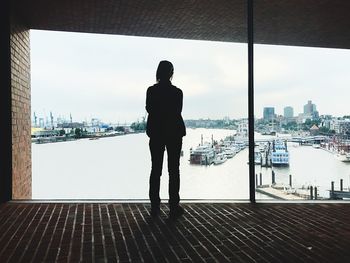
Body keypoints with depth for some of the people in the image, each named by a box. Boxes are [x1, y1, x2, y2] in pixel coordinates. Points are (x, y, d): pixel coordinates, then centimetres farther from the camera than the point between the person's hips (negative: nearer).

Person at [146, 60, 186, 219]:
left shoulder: (151, 91, -4)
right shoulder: (177, 92, -8)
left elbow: (149, 109, 6)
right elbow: (178, 112, 1)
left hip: (156, 133, 2)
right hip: (174, 133, -2)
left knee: (156, 170, 9)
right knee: (174, 170, 4)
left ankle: (154, 207, 11)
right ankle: (174, 207, 5)